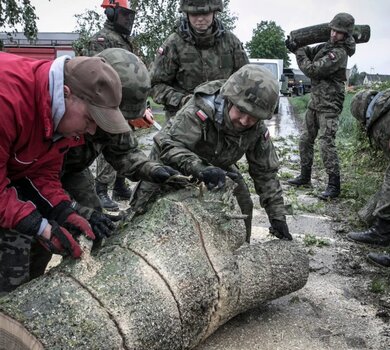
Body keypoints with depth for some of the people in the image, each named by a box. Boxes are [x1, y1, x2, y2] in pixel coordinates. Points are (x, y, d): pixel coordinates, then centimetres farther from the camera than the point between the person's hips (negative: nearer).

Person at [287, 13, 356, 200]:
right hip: (315, 102, 9)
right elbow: (310, 52, 17)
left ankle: (334, 185, -7)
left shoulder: (339, 53, -16)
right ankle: (305, 176, 25)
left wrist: (299, 52, -7)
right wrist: (296, 47, -4)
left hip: (328, 107, -9)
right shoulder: (327, 45, 11)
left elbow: (312, 70, -18)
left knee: (327, 144, -13)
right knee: (305, 140, 13)